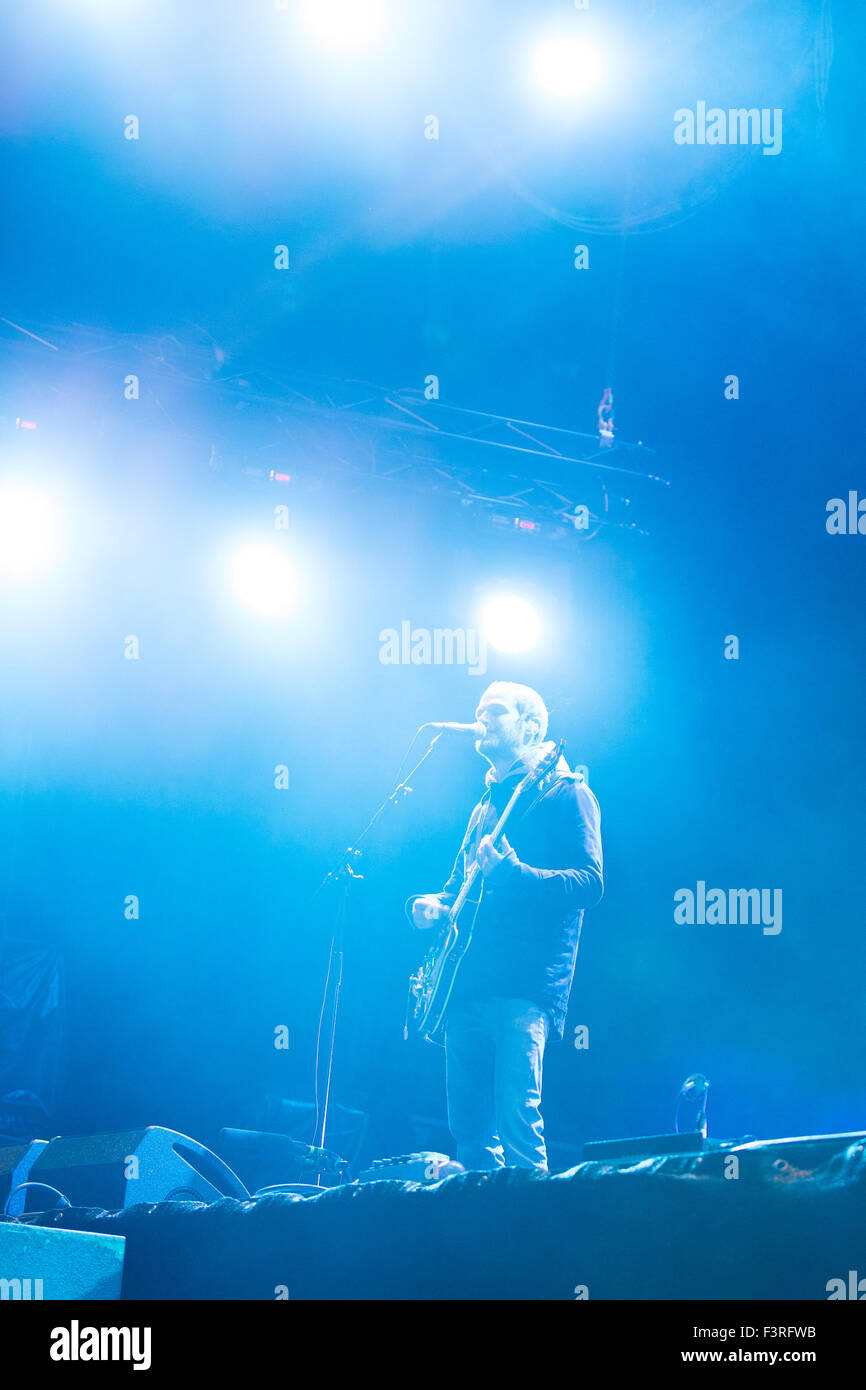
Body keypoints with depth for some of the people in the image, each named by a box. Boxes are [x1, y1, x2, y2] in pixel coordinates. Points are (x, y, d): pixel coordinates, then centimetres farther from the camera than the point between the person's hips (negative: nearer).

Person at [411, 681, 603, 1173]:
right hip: (467, 984, 8)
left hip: (525, 985, -8)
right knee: (469, 1123, 10)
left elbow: (590, 883, -12)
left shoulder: (564, 793, -1)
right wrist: (436, 904, 8)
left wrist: (512, 871, -25)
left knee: (516, 1116, -14)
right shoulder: (486, 804, 23)